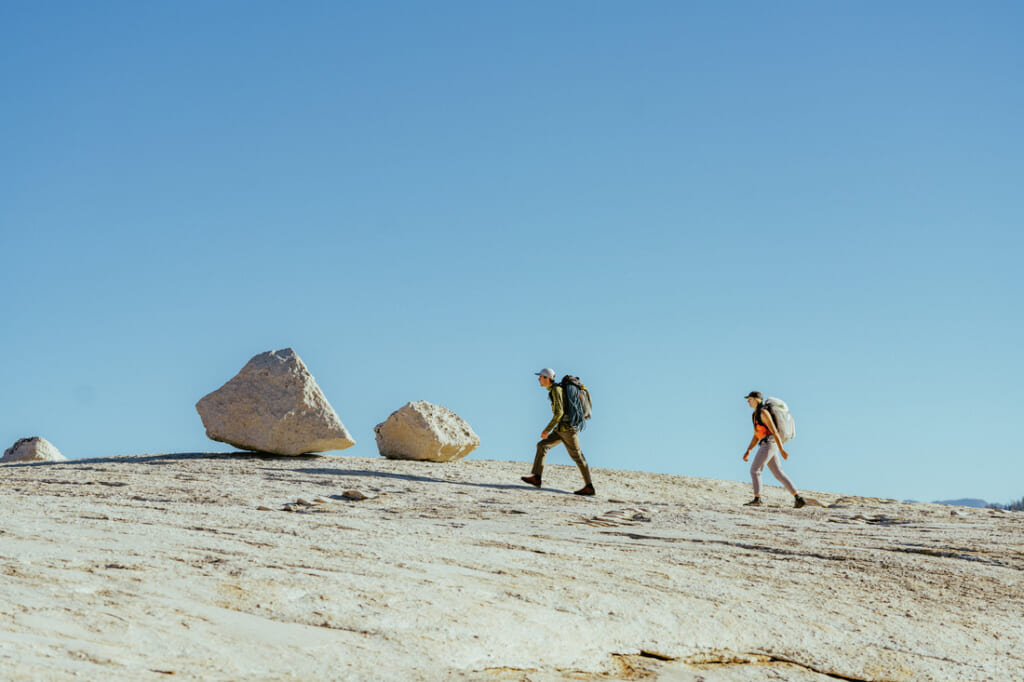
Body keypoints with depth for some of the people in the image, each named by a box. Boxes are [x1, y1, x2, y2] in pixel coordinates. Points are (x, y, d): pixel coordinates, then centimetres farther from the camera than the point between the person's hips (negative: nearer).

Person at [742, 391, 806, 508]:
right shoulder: (756, 415, 22)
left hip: (769, 444, -10)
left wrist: (781, 450, -20)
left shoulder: (763, 412, -11)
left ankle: (757, 499, -12)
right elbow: (756, 436, 25)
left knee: (754, 470, -8)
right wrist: (748, 451, 17)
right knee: (779, 474, 5)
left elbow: (774, 431, -16)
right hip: (768, 446, 10)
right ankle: (798, 498, -1)